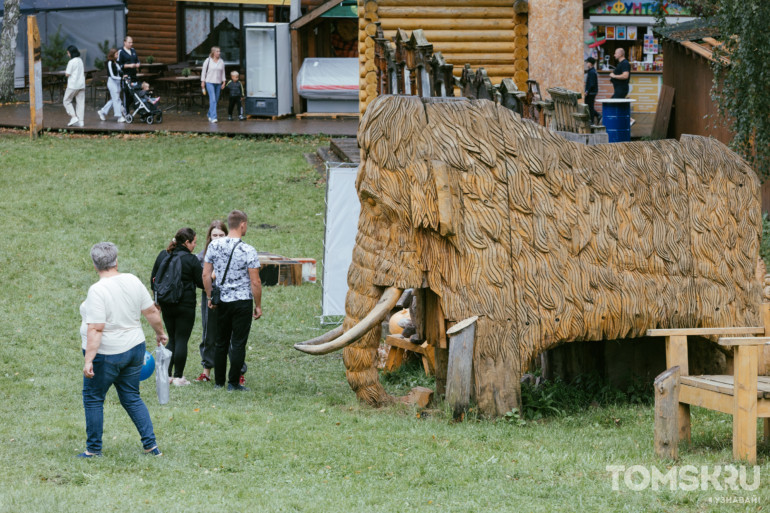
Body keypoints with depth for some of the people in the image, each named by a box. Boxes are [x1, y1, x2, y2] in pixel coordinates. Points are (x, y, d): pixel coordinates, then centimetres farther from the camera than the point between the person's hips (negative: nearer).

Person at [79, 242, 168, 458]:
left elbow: (95, 330, -23)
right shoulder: (132, 281, -1)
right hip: (134, 349, 6)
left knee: (93, 399, 9)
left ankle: (94, 449, 13)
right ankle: (151, 445, 12)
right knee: (132, 398, 16)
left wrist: (89, 360, -23)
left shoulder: (98, 291, -19)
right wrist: (160, 333, 23)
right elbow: (151, 312, 7)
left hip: (106, 356, -6)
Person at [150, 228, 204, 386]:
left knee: (172, 339, 15)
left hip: (166, 305, 5)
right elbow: (201, 283, -7)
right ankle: (178, 377, 1)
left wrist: (157, 299, 20)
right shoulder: (191, 260, -12)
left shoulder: (162, 256, 5)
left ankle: (167, 374, 12)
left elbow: (153, 279, 11)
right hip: (185, 305, -5)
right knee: (182, 339, 1)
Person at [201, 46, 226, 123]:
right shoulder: (208, 61, -5)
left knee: (216, 100, 10)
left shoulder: (221, 62, 5)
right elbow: (203, 71, 0)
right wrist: (202, 82, -3)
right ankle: (213, 117, -18)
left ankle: (210, 115, 29)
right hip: (209, 82, -5)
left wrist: (223, 82, 4)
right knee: (213, 99, -15)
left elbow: (223, 72, 11)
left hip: (218, 83, 5)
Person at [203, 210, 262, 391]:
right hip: (242, 300, -4)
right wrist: (258, 306, -2)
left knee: (221, 342, 14)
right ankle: (233, 383, 2)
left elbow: (206, 275, 2)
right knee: (238, 344, 1)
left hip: (222, 301, 4)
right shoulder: (248, 251, -13)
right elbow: (255, 283, -12)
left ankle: (218, 382, 18)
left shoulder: (214, 246, -1)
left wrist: (210, 297, 13)